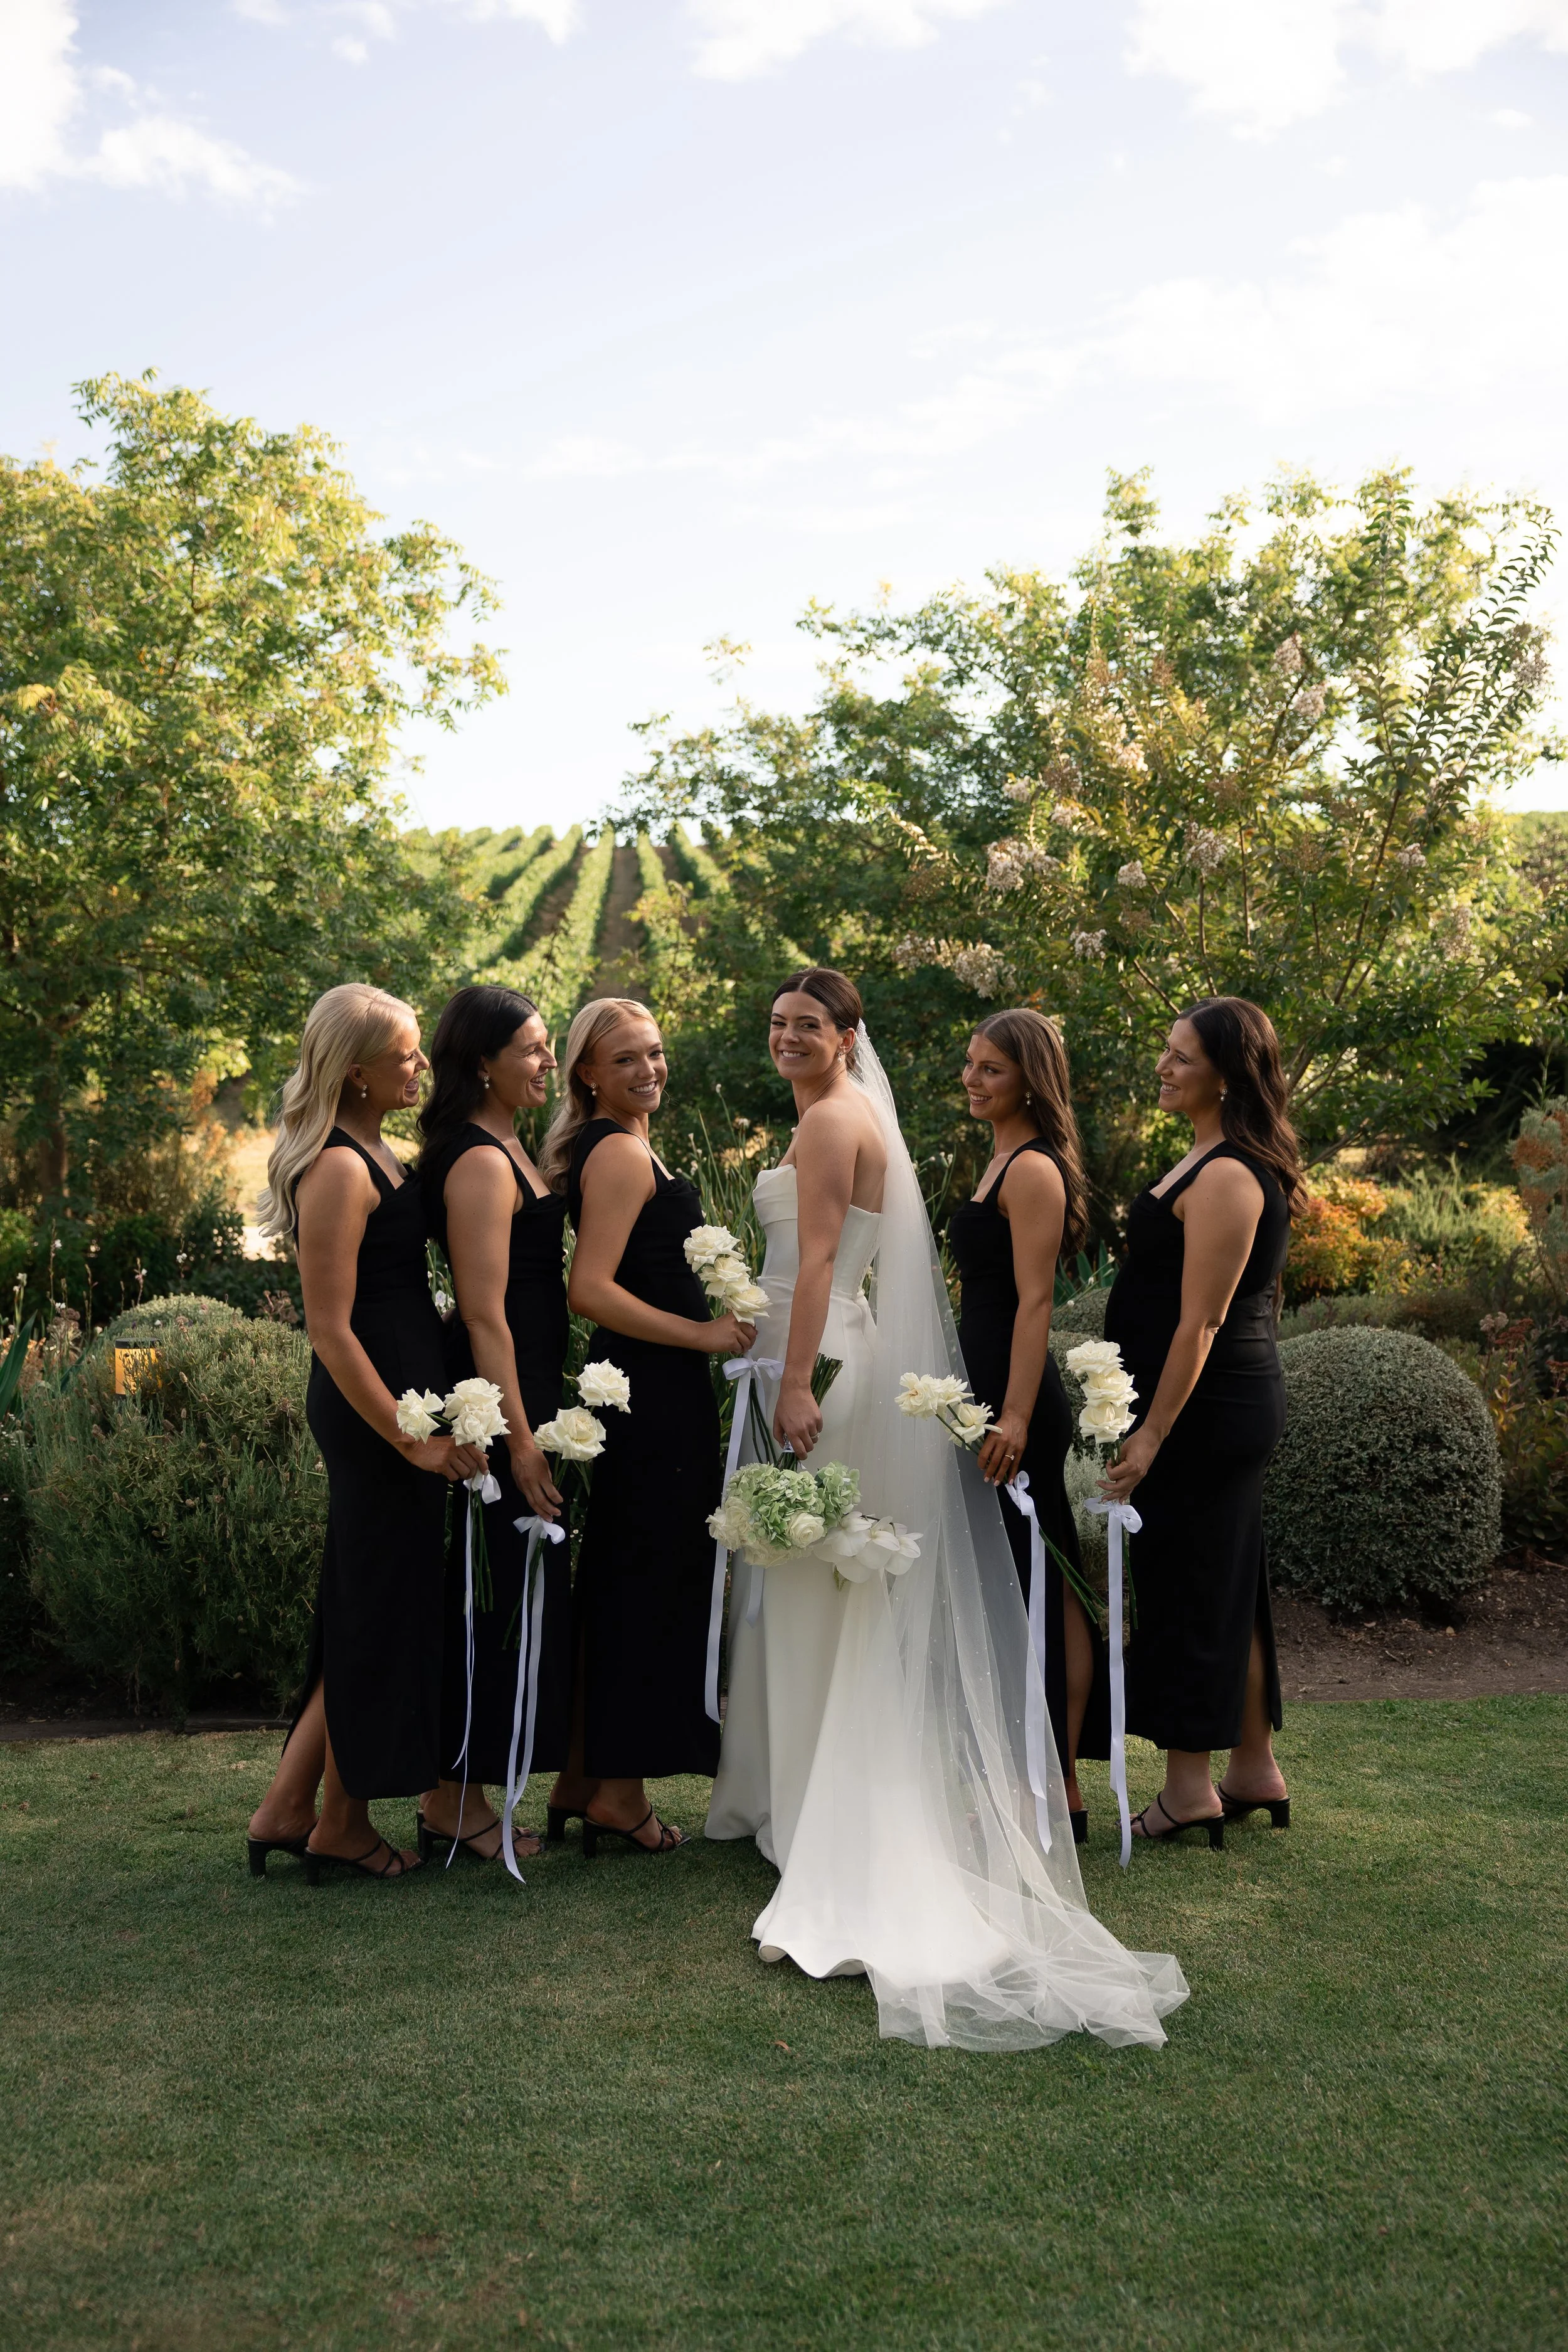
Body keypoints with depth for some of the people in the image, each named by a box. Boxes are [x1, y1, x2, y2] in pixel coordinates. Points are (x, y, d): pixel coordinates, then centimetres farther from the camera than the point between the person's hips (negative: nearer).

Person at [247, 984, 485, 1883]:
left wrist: (430, 1416, 15)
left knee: (370, 1614, 15)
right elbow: (331, 1330, -20)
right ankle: (341, 1825, 17)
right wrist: (412, 1439, -18)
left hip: (405, 1397, 10)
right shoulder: (339, 1170, -17)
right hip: (374, 1409, -10)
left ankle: (290, 1806, 23)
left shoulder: (374, 1153, 13)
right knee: (383, 1613, 2)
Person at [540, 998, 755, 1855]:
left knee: (618, 1582, 14)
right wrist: (703, 1333, -18)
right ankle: (618, 1791, 6)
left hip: (633, 1387, 10)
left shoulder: (608, 1147, 17)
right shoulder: (623, 1153, -14)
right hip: (655, 1392, -10)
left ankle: (583, 1781, 22)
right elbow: (590, 1289, -22)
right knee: (651, 1581, -2)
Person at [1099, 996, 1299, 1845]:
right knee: (1226, 1584, 16)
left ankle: (1189, 1788, 11)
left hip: (1204, 1410, -10)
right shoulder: (1219, 1160, 12)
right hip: (1235, 1403, 10)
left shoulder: (1227, 1178, -20)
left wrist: (1152, 1433, -20)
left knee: (1182, 1585, 0)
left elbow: (1199, 1322, -22)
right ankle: (1254, 1770, 27)